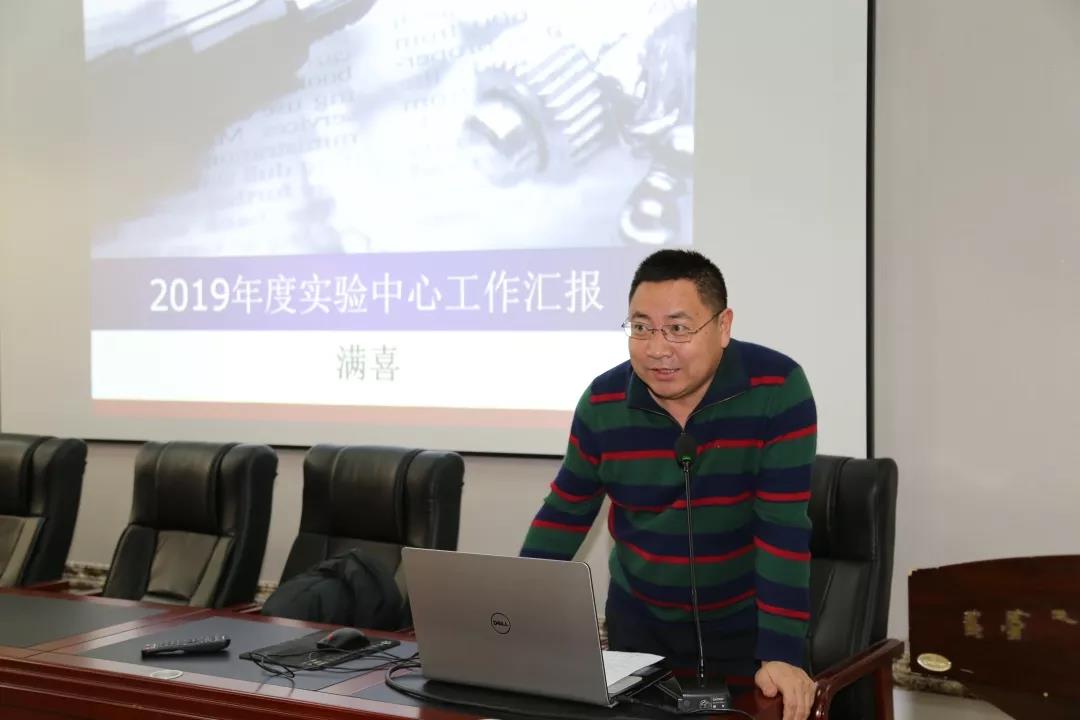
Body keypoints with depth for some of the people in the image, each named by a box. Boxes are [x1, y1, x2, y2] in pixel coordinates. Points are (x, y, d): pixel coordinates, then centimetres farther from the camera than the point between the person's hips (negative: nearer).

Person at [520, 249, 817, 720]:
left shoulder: (778, 389, -21)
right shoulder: (603, 403, -11)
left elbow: (784, 526, -23)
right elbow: (565, 512, 1)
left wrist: (781, 653, -27)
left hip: (744, 623, -3)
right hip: (638, 619, 3)